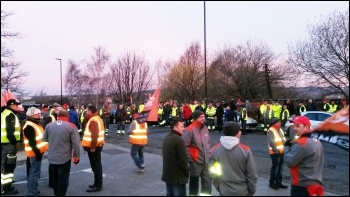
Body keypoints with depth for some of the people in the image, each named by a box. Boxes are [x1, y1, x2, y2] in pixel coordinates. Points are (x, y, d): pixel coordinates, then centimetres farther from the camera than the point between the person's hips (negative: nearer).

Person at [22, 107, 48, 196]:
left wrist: (40, 150, 23)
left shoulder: (35, 124, 16)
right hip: (35, 152, -11)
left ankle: (31, 190, 30)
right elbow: (32, 142, -23)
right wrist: (37, 152, -24)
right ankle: (33, 193, 0)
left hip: (38, 151, 11)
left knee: (33, 171, 18)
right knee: (35, 172, -6)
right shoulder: (29, 126, -18)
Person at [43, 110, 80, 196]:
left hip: (51, 158, 5)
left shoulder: (49, 125, 2)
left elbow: (44, 140, 14)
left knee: (54, 180, 22)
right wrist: (76, 156, -1)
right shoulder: (71, 126, -12)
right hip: (64, 159, -5)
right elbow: (76, 144, -13)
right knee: (63, 180, 8)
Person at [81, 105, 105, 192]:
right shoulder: (97, 119, 12)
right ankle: (97, 183, 25)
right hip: (98, 145, 10)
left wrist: (92, 147, -22)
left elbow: (94, 135, -28)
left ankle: (97, 186, 4)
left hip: (93, 147, -10)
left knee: (95, 166, -3)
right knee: (97, 165, 16)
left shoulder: (93, 121, -20)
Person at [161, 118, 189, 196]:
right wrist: (187, 172, -6)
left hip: (167, 174, 9)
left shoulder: (166, 138, 9)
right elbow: (183, 160, -23)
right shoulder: (179, 140, -21)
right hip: (178, 177, -9)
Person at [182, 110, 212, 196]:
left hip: (206, 161, 6)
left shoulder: (205, 128, 6)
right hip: (195, 162, -6)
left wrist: (208, 154, 11)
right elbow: (184, 146, -18)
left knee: (207, 183, 11)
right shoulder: (190, 130, -17)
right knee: (194, 183, 11)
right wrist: (190, 159, -14)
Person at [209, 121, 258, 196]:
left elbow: (212, 172, -1)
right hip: (242, 192, -2)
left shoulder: (216, 149, -10)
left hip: (224, 191, 2)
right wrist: (251, 192, 4)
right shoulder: (245, 150, -17)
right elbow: (252, 175, -10)